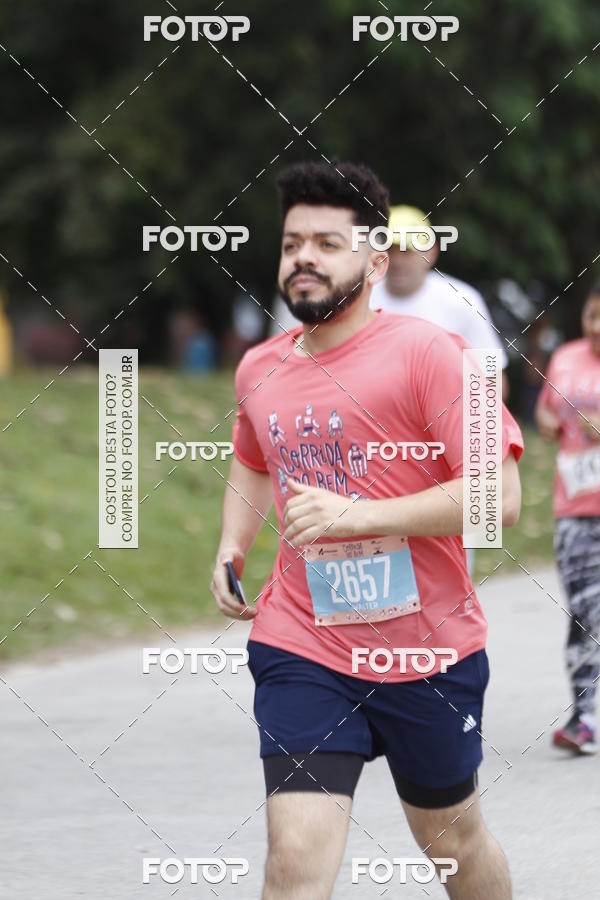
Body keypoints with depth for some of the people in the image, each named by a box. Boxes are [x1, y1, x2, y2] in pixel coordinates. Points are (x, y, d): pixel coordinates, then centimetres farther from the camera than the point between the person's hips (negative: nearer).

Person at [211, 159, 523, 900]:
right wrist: (230, 549, 11)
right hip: (301, 650, 2)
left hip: (429, 648, -2)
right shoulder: (259, 369, 6)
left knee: (452, 838, 18)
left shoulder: (424, 351, -12)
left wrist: (357, 514, -25)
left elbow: (499, 498, -19)